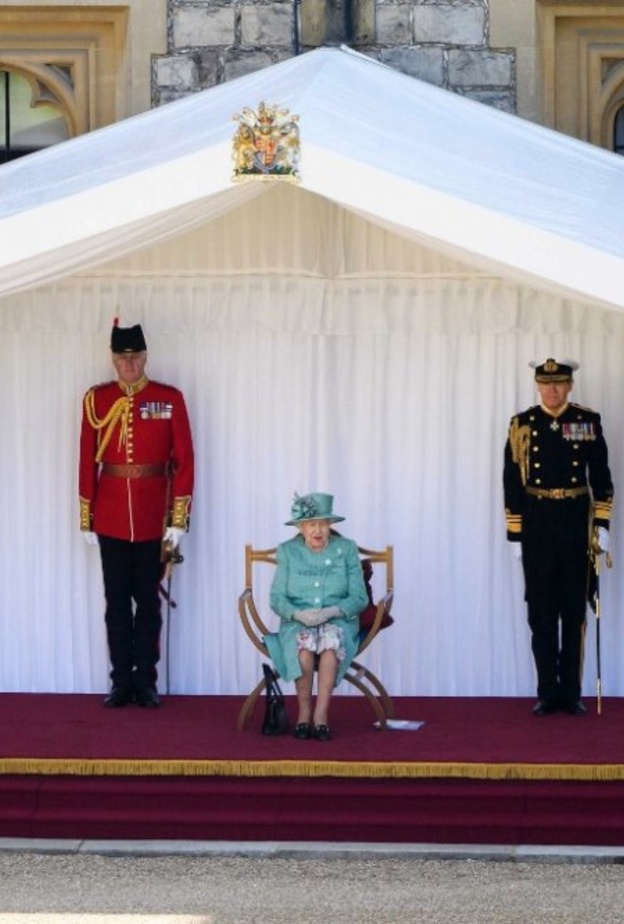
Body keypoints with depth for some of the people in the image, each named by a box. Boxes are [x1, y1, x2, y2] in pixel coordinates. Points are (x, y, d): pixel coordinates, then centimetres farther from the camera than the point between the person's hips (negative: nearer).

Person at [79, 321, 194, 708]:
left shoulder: (170, 399, -1)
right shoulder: (96, 400, 3)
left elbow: (184, 461, -1)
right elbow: (88, 461, 4)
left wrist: (179, 519, -6)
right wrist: (87, 519, 2)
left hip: (153, 519, -1)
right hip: (111, 519, 1)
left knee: (148, 599, 5)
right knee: (117, 600, 5)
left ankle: (146, 682, 12)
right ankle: (121, 681, 12)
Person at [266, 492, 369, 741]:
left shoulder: (347, 549, 4)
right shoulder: (288, 552, 6)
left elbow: (359, 598, 0)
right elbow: (277, 598, 1)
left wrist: (331, 611, -18)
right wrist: (298, 614, -19)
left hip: (338, 620, 0)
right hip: (296, 622, 0)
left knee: (331, 641, -36)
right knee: (304, 645, -35)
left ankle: (321, 714, -32)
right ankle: (304, 711, -21)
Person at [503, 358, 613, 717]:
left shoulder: (588, 422, 3)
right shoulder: (522, 425, 2)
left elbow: (601, 478, 5)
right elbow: (512, 483, 3)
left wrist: (602, 525, -1)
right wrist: (516, 535, 0)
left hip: (575, 524, 0)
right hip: (536, 524, 0)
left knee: (574, 611, 4)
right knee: (542, 612, 3)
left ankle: (571, 693, 9)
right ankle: (548, 693, 8)